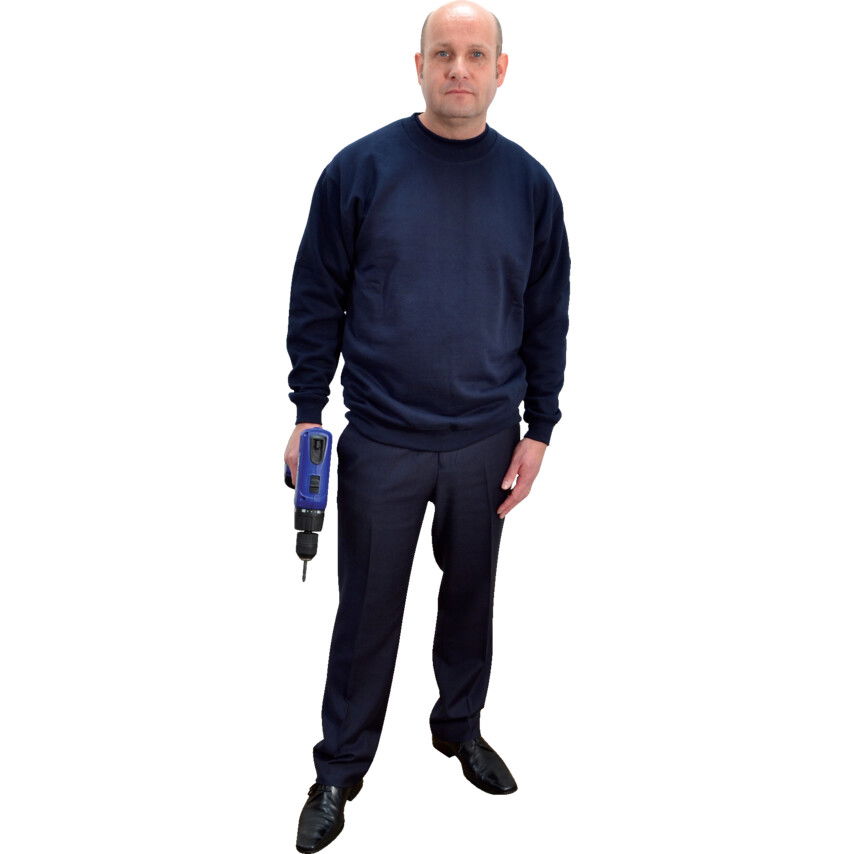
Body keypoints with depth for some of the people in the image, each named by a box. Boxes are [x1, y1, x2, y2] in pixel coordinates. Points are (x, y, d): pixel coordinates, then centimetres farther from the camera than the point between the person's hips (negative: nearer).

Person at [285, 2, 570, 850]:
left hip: (487, 444, 2)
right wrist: (306, 415, -4)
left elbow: (547, 316, 5)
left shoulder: (529, 184, 1)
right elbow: (317, 298, -2)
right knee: (367, 610, 8)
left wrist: (537, 430, 2)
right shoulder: (360, 169, -5)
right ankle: (340, 770, 25)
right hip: (381, 443, -2)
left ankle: (460, 725, 40)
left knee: (471, 595, 17)